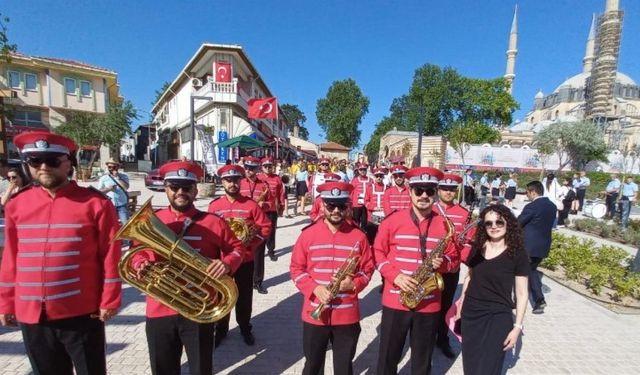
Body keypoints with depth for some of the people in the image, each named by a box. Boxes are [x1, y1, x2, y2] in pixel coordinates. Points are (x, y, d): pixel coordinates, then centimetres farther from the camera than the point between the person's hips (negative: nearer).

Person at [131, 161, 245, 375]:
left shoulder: (213, 222, -7)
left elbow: (237, 248, 1)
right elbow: (138, 251, 13)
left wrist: (227, 264, -19)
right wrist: (140, 265, -9)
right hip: (159, 311, 3)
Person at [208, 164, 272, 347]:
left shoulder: (251, 204, -6)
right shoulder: (214, 205, -2)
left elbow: (266, 226, -5)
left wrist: (251, 243, -16)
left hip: (246, 259, -1)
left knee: (244, 296, 13)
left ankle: (245, 328, 34)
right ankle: (221, 329, 36)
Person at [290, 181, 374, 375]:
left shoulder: (358, 236, -5)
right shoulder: (308, 234, -6)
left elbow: (367, 269, 3)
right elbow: (296, 268, -2)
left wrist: (354, 284, -16)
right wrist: (314, 288, -16)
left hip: (348, 314, 0)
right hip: (314, 313, 0)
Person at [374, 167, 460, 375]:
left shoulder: (445, 224, -2)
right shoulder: (392, 220, -6)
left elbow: (454, 259, 6)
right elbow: (378, 252, -1)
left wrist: (443, 263, -16)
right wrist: (395, 275, -15)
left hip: (429, 304, 1)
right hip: (395, 301, -1)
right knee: (388, 357, 14)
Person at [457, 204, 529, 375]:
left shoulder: (518, 254, -9)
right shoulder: (477, 248, 1)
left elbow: (521, 294, -5)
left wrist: (517, 326, -7)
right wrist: (461, 306, 13)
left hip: (498, 317, -3)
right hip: (470, 314, 4)